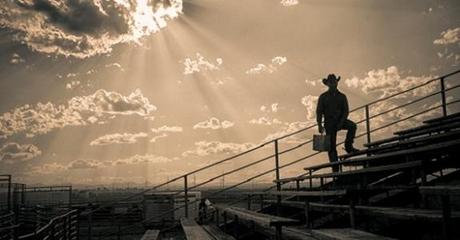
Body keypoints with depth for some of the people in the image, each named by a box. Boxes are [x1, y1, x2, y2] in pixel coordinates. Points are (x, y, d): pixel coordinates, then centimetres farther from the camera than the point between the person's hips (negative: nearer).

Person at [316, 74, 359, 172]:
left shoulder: (342, 96, 7)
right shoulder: (323, 97, 3)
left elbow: (346, 111, 2)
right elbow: (319, 111, -1)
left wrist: (341, 122, -14)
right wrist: (319, 125, -13)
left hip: (340, 120, 2)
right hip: (329, 123, -1)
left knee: (352, 126, -30)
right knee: (331, 146, -4)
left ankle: (348, 146, -16)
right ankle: (335, 168, 0)